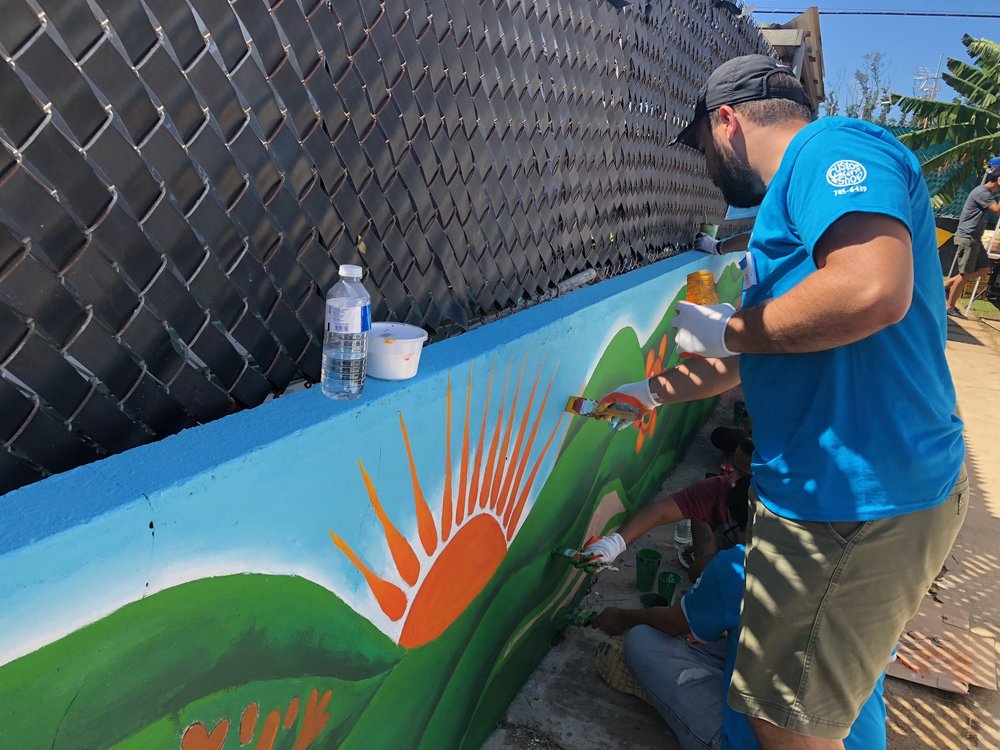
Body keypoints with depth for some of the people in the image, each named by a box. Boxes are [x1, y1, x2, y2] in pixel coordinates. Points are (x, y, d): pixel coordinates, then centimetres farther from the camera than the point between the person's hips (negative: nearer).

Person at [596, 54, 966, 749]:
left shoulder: (830, 147, -12)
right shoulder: (800, 196, 21)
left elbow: (874, 289, -31)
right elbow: (764, 357, 28)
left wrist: (723, 330, -16)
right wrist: (654, 393, 33)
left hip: (856, 502, -10)